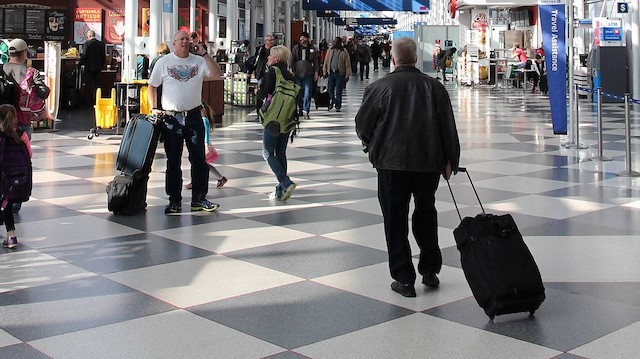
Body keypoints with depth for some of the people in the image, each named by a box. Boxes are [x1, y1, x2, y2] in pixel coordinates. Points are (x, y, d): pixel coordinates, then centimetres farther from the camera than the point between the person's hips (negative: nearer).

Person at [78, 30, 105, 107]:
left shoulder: (87, 43, -11)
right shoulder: (101, 44, 5)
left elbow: (84, 55, -13)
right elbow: (103, 56, 9)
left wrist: (79, 64, -1)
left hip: (89, 67, -5)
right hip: (98, 68, 5)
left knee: (89, 86, 1)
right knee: (97, 84, 11)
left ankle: (90, 102, 2)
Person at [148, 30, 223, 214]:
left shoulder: (198, 61, 6)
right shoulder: (164, 62, 4)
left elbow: (216, 74, -7)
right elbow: (152, 86, 7)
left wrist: (203, 53, -10)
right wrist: (154, 109, -5)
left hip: (194, 116, 1)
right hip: (171, 118, -1)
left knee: (198, 159, 3)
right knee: (173, 161, 5)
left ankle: (199, 199, 12)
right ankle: (174, 201, 13)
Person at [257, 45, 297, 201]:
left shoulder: (272, 71, -10)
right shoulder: (290, 76, 9)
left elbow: (263, 94, -12)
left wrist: (258, 91, 9)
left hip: (273, 119, -7)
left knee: (268, 153, 2)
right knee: (281, 154, 12)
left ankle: (286, 183, -14)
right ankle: (281, 190, 13)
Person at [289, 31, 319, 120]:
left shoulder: (312, 48, 5)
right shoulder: (296, 48, 6)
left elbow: (315, 61, 8)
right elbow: (292, 59, 6)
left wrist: (316, 72, 3)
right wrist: (291, 70, -2)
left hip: (308, 73, -1)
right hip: (298, 73, 1)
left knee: (308, 92, -8)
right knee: (298, 92, 9)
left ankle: (305, 111, -10)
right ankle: (300, 108, 25)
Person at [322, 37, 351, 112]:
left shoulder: (344, 52, -4)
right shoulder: (330, 51, 7)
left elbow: (347, 64, -4)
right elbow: (326, 62, 13)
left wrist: (347, 75, -8)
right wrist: (325, 72, 8)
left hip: (340, 73, -3)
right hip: (331, 72, 3)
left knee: (338, 90, 0)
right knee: (330, 89, 4)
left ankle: (338, 106, 10)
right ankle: (332, 102, 27)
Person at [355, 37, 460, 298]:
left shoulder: (379, 87, -7)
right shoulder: (434, 87, 0)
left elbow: (362, 125, 0)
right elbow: (448, 127, 2)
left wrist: (372, 146, 20)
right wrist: (449, 161, 11)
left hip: (392, 162, -3)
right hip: (429, 162, 3)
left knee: (395, 220, 5)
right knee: (425, 213, 20)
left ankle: (404, 279, 6)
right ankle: (430, 270, 23)